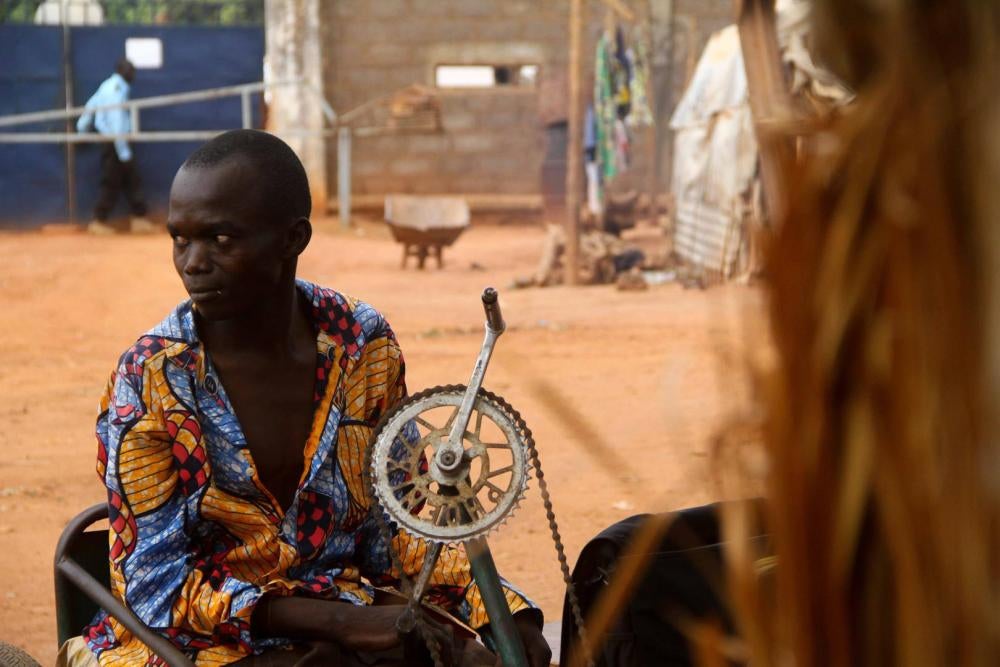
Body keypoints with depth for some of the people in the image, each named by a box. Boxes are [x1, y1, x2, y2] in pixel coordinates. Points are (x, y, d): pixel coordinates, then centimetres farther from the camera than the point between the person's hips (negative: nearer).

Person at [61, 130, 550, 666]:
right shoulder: (148, 380, -11)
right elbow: (157, 586, -12)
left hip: (346, 620, 3)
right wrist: (336, 621, -22)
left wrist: (502, 609, -8)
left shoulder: (363, 346, 0)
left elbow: (393, 532, 9)